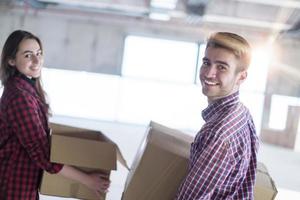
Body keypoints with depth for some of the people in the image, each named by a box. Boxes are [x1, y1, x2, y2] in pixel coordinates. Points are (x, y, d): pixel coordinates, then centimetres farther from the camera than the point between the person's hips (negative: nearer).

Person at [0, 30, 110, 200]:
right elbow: (42, 155, -25)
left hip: (26, 181, 9)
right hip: (16, 186, -9)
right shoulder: (19, 97, -24)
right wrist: (87, 180, -22)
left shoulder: (29, 87, 6)